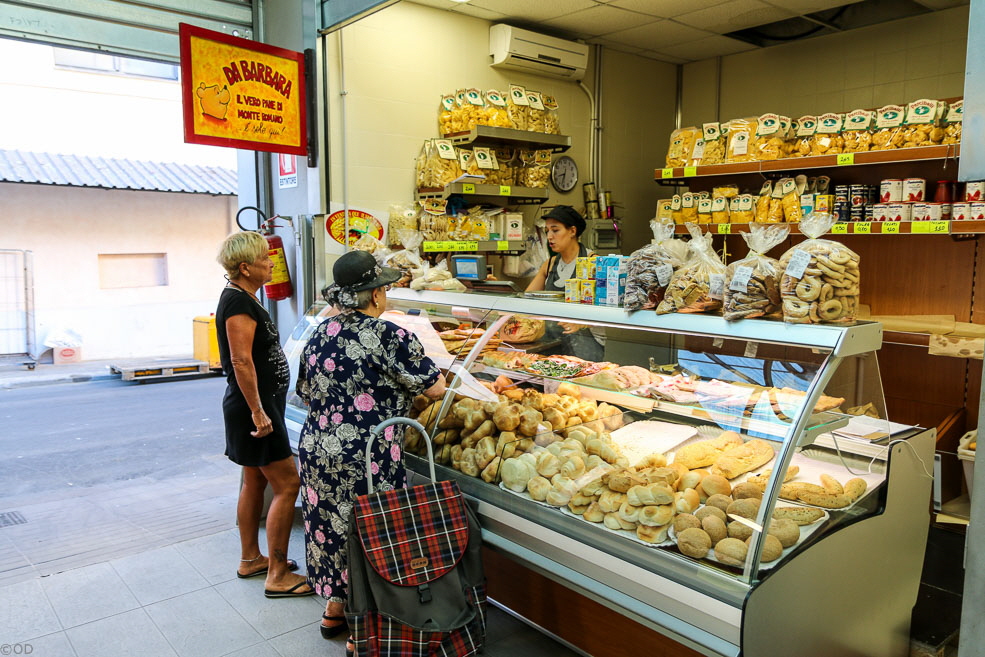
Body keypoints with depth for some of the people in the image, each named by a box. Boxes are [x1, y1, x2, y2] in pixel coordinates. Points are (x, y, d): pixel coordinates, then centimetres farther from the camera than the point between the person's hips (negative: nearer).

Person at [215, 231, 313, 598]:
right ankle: (278, 576, 4)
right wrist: (258, 412, -24)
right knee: (287, 485, -5)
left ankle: (250, 560, 32)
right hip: (255, 406, -11)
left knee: (255, 481, 18)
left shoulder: (241, 297, 12)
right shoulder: (238, 302, -19)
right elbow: (242, 362, -25)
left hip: (257, 403, 11)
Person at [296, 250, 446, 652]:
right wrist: (435, 377, 13)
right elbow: (434, 389, -8)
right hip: (365, 460, -7)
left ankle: (334, 610, 39)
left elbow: (306, 395, 15)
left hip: (315, 449, 8)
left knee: (331, 525, 21)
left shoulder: (320, 333, 5)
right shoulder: (389, 336, -16)